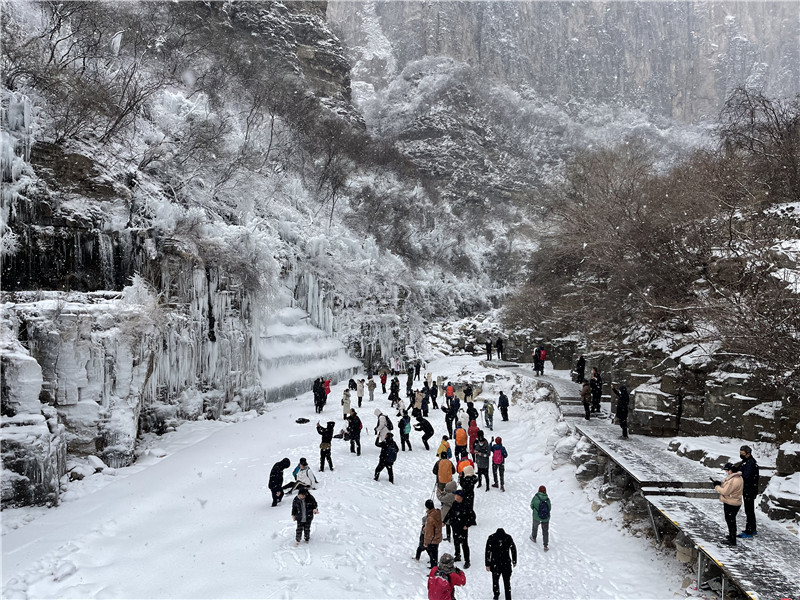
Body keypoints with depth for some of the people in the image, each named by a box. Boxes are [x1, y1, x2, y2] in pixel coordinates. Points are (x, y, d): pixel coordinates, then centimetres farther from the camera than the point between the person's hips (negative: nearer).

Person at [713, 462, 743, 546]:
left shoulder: (733, 480, -28)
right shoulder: (738, 477, 6)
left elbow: (725, 491, -24)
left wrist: (717, 487, -10)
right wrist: (720, 483, 4)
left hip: (731, 504, -10)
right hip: (732, 502, 10)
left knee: (731, 521, 1)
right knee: (729, 520, 24)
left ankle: (732, 540, 11)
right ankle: (732, 535, 40)